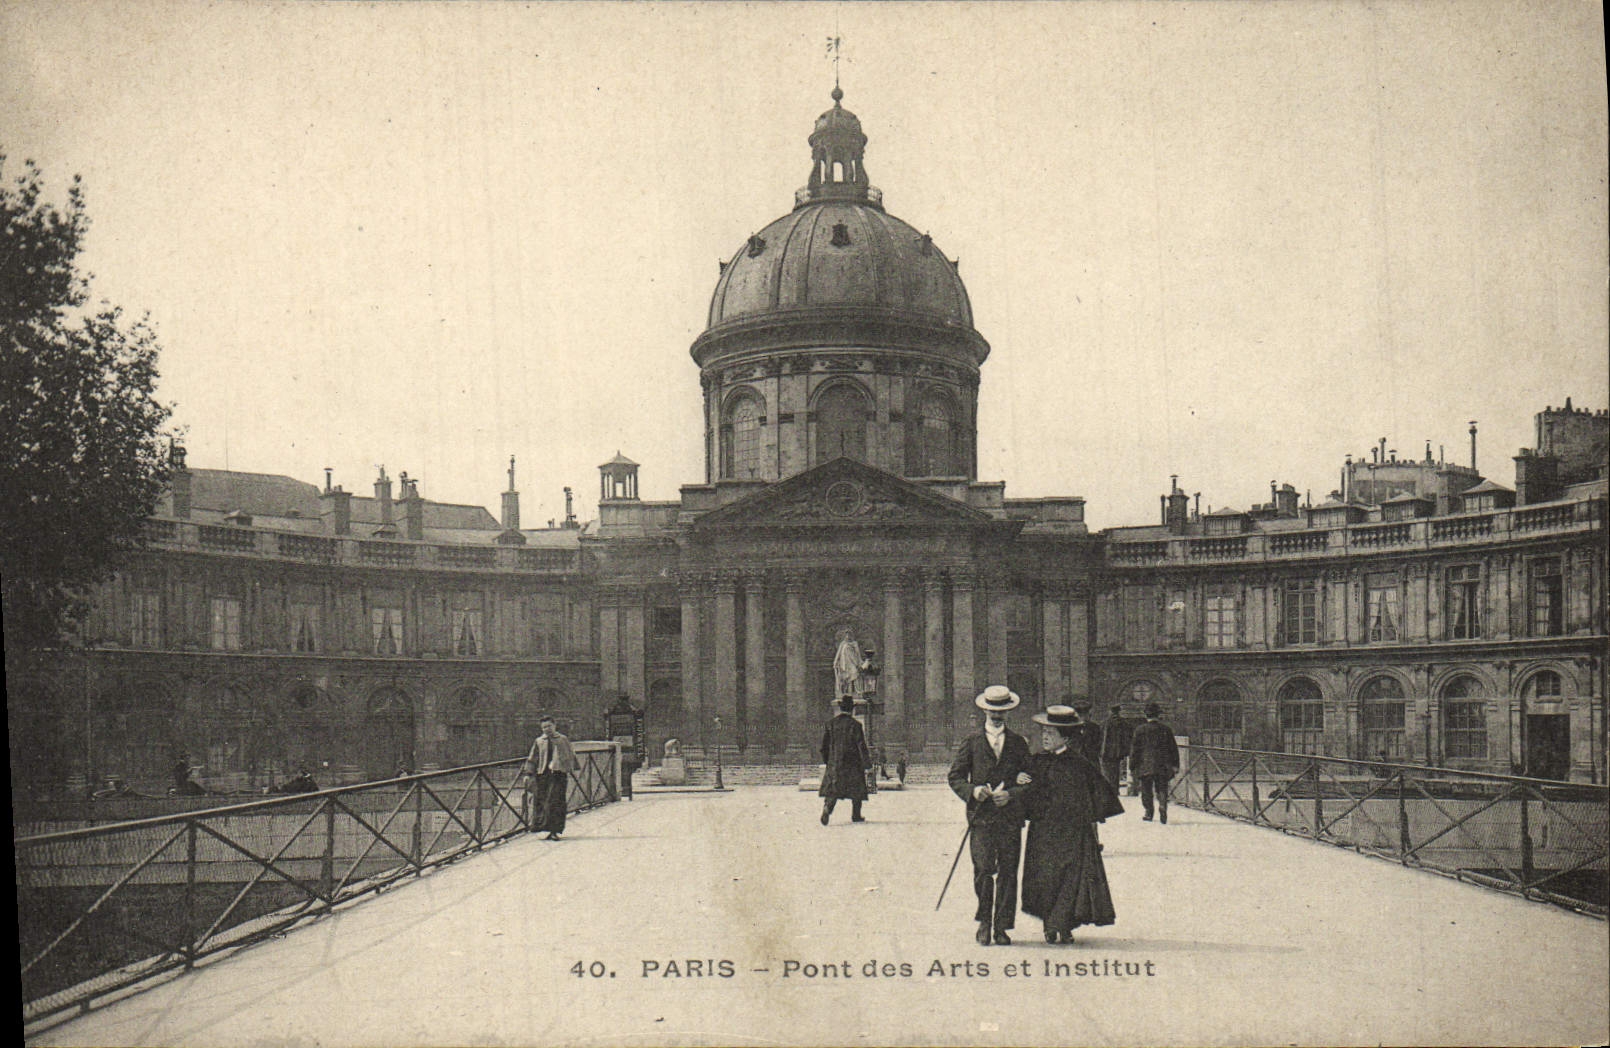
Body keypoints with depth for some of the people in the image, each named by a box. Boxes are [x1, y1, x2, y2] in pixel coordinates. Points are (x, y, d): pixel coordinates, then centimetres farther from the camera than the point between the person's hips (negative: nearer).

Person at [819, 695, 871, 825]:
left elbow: (824, 744, 6)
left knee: (832, 789, 0)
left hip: (834, 762, 2)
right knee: (857, 789, 13)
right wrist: (867, 764, -5)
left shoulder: (831, 723, 2)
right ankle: (856, 816, 18)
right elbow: (861, 746, -10)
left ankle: (826, 810, -23)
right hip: (853, 764, -2)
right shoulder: (855, 725, -9)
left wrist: (826, 761, 17)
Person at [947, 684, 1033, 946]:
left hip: (1010, 817, 1)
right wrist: (972, 790, -10)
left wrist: (1011, 794, -7)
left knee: (1008, 873, -1)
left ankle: (1001, 927, 8)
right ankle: (984, 922, 6)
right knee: (983, 870, -10)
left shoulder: (1018, 743, 12)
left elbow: (1030, 780, 12)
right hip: (981, 817, -1)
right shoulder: (972, 742, 9)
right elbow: (955, 777, 9)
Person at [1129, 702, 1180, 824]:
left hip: (1145, 765, -1)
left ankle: (1149, 813, 11)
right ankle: (1162, 808, -18)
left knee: (1146, 791, 9)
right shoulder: (1166, 729, 4)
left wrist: (1132, 767, 7)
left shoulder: (1140, 730, -1)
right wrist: (1175, 765, 10)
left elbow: (1134, 750, 1)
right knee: (1162, 789, 4)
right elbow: (1173, 748, 6)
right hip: (1163, 766, 1)